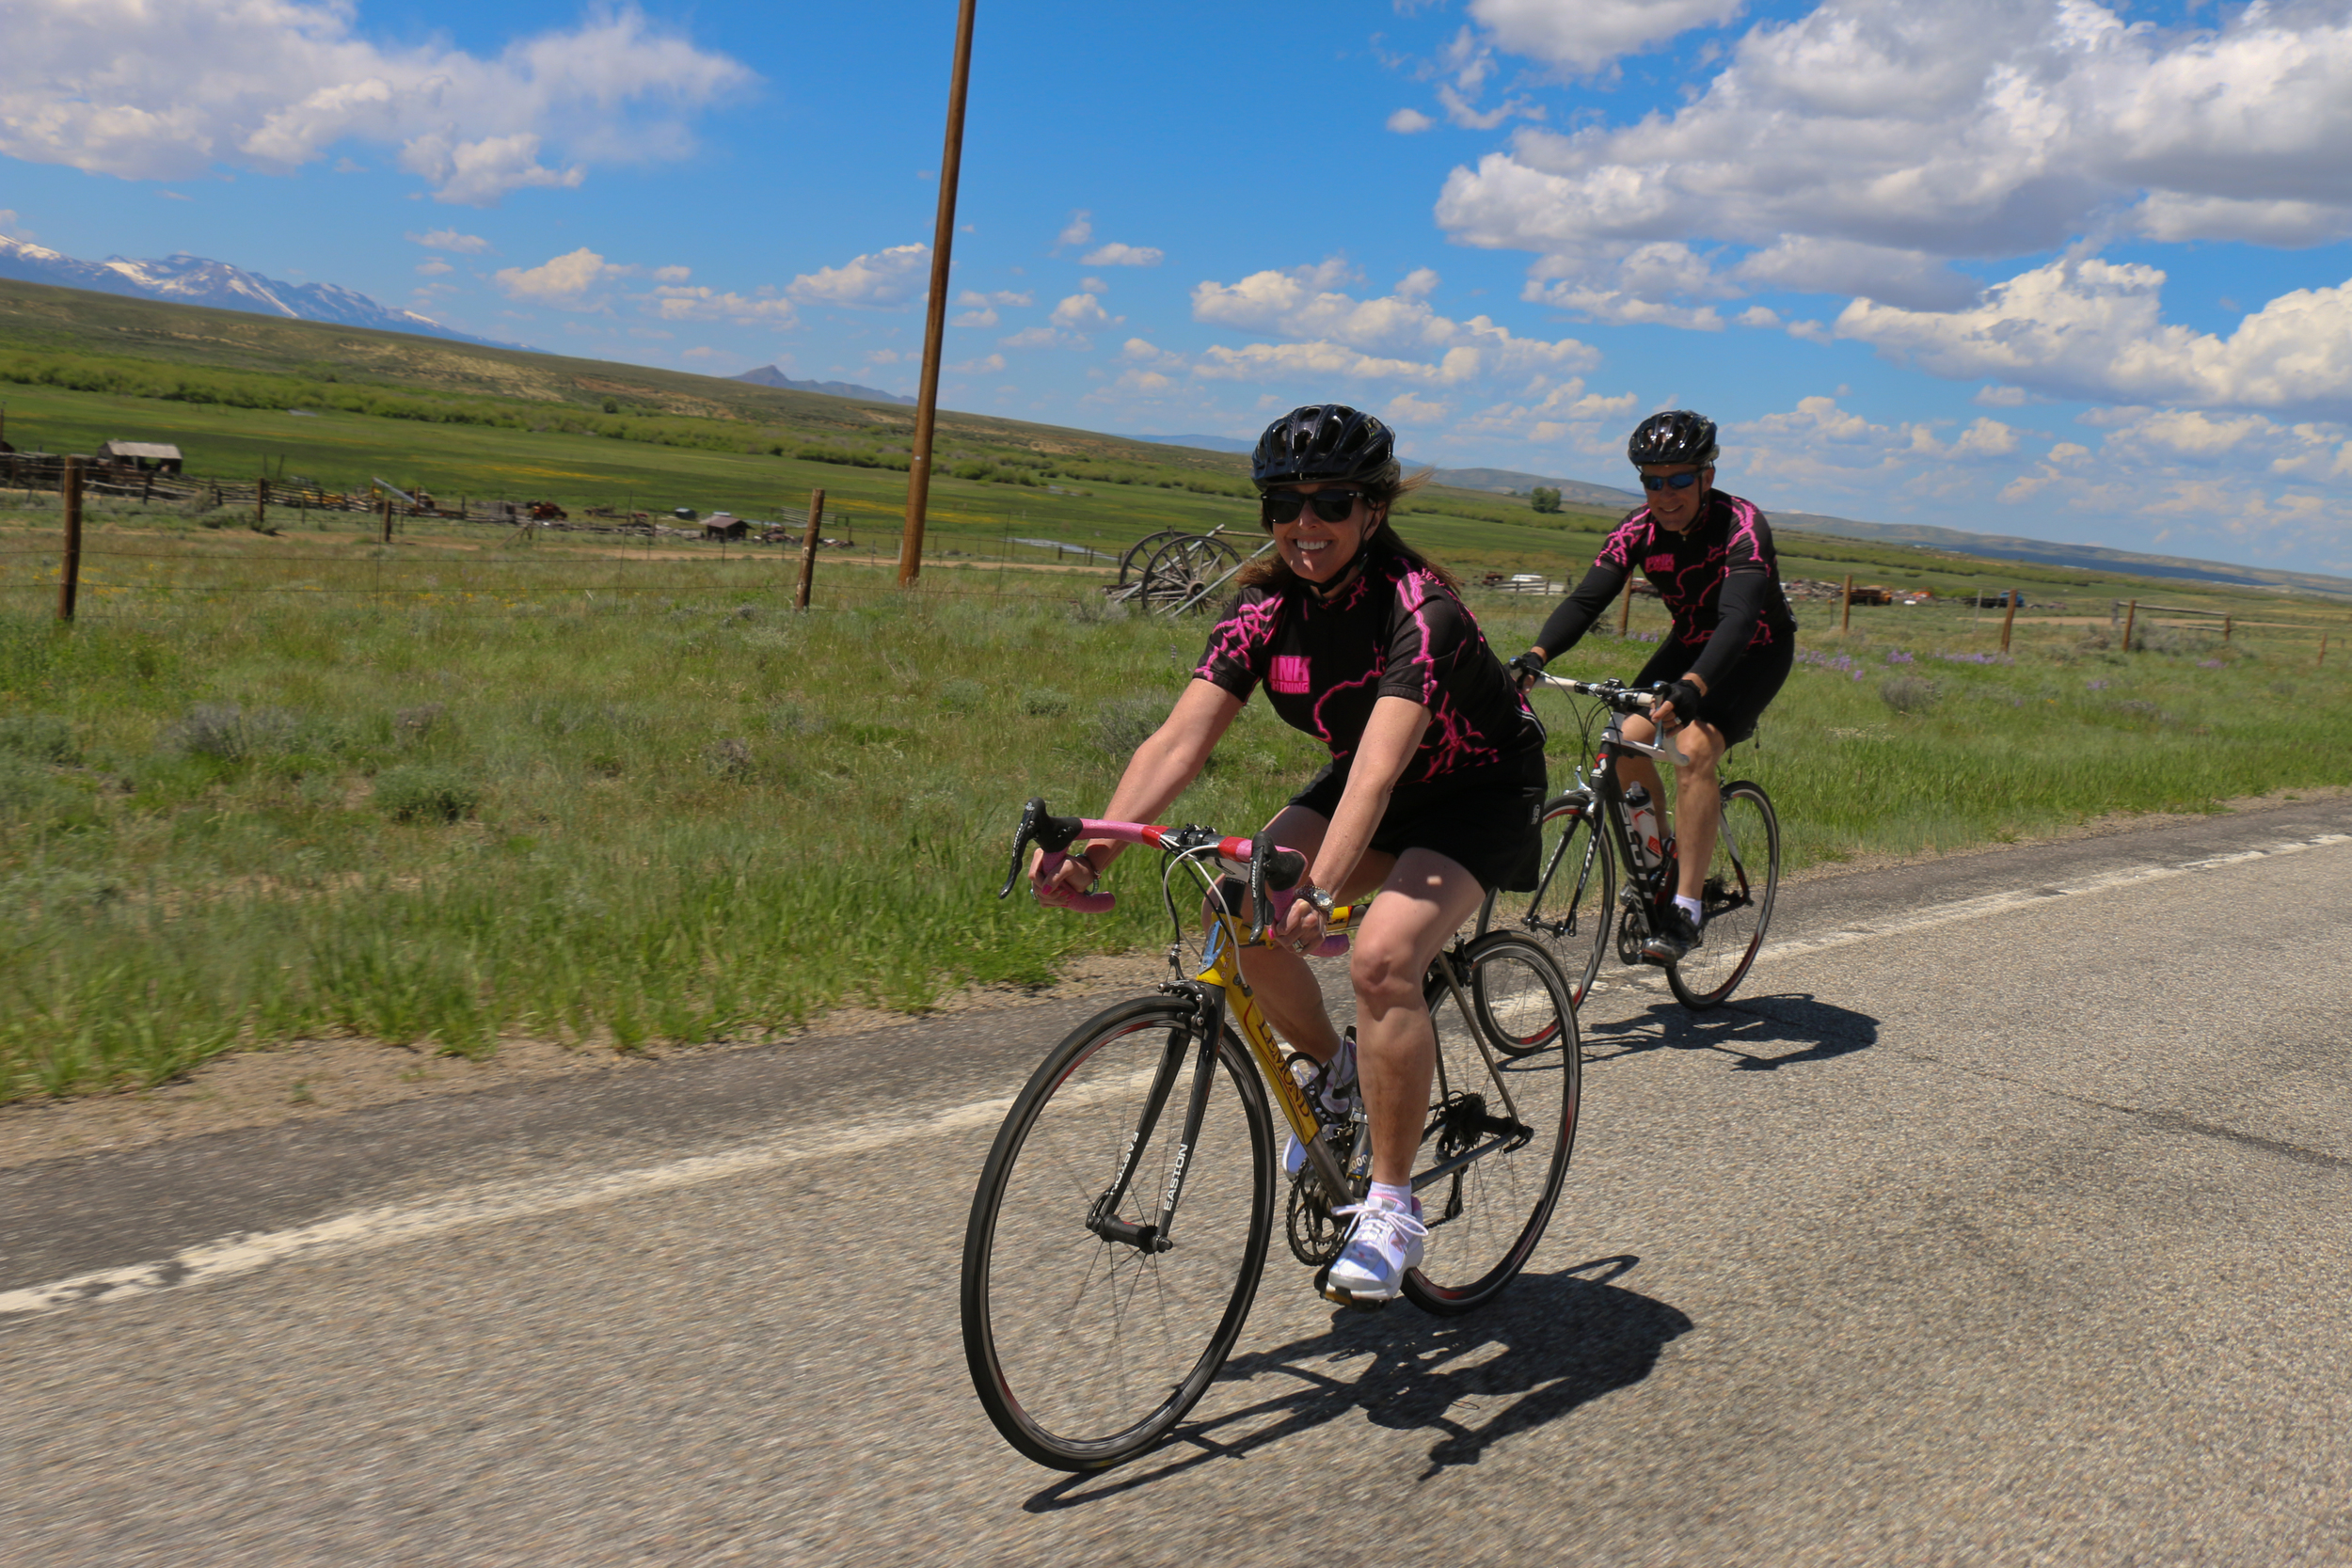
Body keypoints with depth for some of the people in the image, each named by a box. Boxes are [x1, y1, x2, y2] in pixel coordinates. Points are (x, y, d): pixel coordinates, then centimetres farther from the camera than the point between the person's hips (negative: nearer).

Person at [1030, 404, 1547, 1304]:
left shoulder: (1420, 609, -31)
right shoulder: (1267, 607, -14)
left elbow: (1379, 765, -45)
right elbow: (1180, 739, -24)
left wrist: (1321, 890, -60)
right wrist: (1095, 847, -40)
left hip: (1480, 795, -6)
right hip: (1369, 787, 6)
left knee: (1382, 954, -30)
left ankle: (1393, 1206, -15)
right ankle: (1333, 1070, 11)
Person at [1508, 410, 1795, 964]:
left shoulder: (1741, 525, -29)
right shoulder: (1639, 531, -14)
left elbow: (1739, 617, -43)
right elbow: (1587, 598, -23)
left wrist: (1694, 684, -61)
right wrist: (1536, 654, -43)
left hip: (1756, 651, -5)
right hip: (1690, 644, 5)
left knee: (1694, 747, -28)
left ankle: (1687, 909, -23)